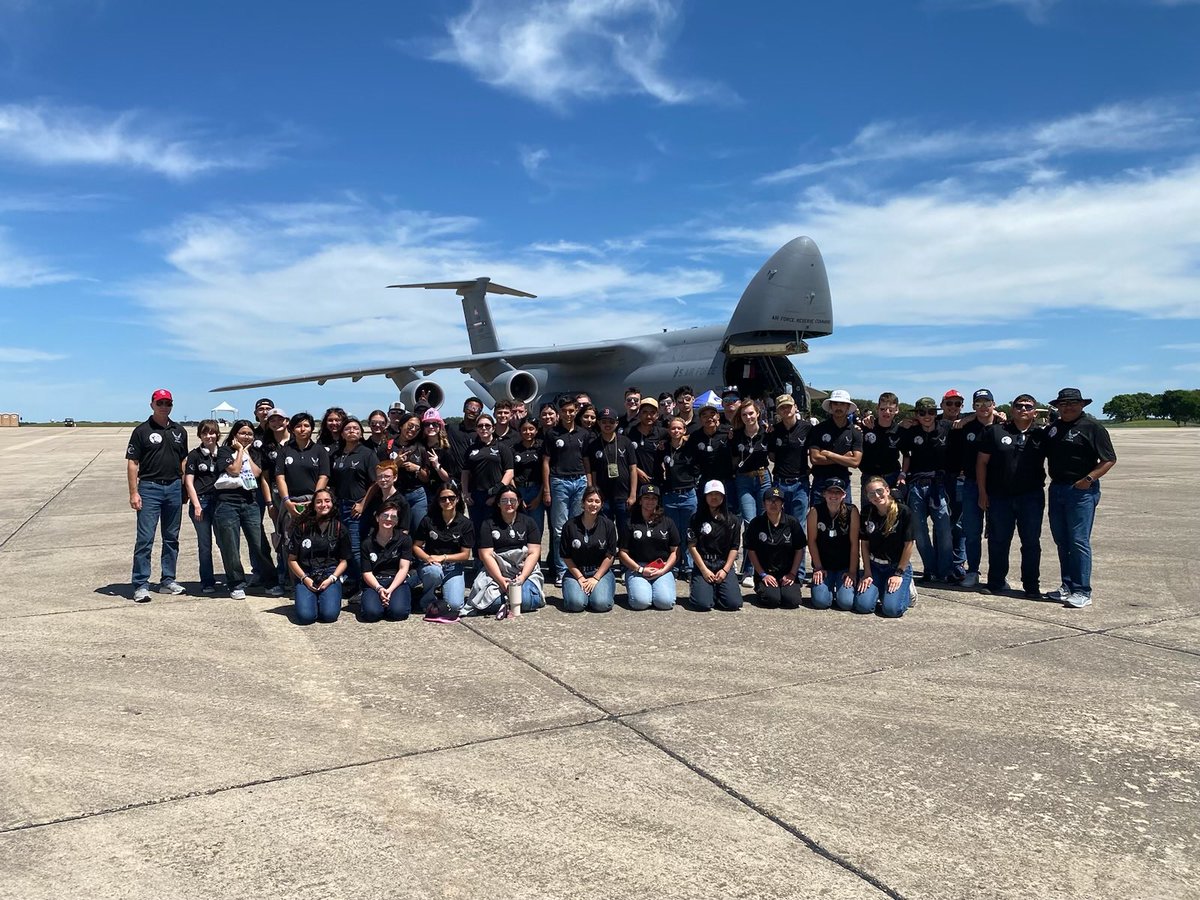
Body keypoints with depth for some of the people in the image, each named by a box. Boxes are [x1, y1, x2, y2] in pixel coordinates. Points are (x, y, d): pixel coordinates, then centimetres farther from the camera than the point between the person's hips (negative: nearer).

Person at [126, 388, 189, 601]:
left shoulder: (179, 431, 12)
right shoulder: (142, 431, -2)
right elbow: (132, 463, -5)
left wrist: (185, 487, 9)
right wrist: (134, 493, -12)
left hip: (174, 488, 5)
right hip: (149, 488, -5)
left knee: (171, 538, 10)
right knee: (145, 538, -6)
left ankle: (168, 581, 20)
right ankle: (141, 585, -2)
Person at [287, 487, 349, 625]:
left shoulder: (339, 527, 5)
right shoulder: (302, 527, 2)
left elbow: (344, 560, 7)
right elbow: (292, 559, 5)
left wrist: (331, 579, -9)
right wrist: (305, 579, -9)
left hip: (331, 575, 0)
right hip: (305, 576, 0)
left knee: (329, 615, -24)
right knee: (305, 616, -23)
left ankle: (325, 597, 11)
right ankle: (313, 599, 11)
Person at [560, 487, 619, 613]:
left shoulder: (608, 525, 0)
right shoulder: (570, 526, -1)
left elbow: (610, 555, -1)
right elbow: (566, 556, 1)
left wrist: (596, 578, -8)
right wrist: (580, 578, -7)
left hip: (601, 571, 0)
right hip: (576, 572, 0)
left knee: (601, 604, -25)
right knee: (576, 603, -26)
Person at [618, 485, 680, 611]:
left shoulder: (667, 523, 12)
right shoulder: (631, 523, 7)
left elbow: (675, 551, 9)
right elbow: (623, 553, 4)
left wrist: (663, 570, -7)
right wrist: (641, 570, -8)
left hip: (662, 569, 1)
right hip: (636, 568, -1)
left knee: (665, 602, -25)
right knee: (641, 602, -27)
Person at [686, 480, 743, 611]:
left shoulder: (733, 520, 7)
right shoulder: (697, 519, 2)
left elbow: (734, 548, 6)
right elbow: (692, 546, -2)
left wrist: (725, 570, -6)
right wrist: (704, 570, -9)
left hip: (724, 565, 2)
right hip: (702, 564, -1)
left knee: (734, 603, -18)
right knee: (703, 603, -22)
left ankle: (718, 589, 15)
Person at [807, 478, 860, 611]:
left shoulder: (852, 511, -10)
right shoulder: (815, 511, -9)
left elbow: (854, 544, -9)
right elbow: (812, 541, -4)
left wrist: (852, 572, -11)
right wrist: (818, 568, -6)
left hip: (846, 565, 0)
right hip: (823, 564, 1)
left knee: (846, 602, -16)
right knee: (820, 601, -14)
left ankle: (842, 588, 19)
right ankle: (829, 588, 20)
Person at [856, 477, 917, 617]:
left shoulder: (903, 513, -13)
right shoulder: (867, 515, -1)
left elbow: (909, 544, -11)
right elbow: (864, 544, 3)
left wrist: (899, 574, -10)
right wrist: (867, 573, -4)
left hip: (899, 567, -3)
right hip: (874, 566, 3)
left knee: (892, 609, -20)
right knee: (862, 605, -14)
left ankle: (907, 591, 13)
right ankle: (880, 590, 18)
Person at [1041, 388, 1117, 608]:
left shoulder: (1092, 427, -5)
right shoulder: (1052, 428, 14)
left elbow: (1109, 459, -9)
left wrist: (1089, 478, -18)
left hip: (1081, 491, -7)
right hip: (1056, 489, 7)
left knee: (1078, 541, -8)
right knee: (1061, 541, 12)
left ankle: (1082, 592, -3)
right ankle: (1067, 587, 21)